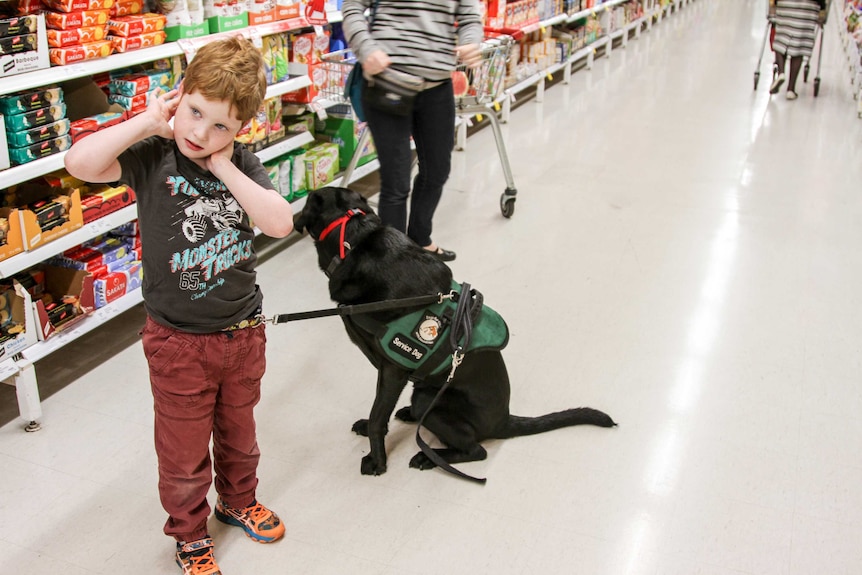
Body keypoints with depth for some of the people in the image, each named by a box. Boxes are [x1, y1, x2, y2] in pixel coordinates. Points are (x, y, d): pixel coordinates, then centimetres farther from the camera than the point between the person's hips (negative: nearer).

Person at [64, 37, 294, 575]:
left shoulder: (242, 162, -4)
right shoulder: (151, 156, -14)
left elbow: (280, 222, -20)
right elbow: (81, 163, -32)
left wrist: (222, 163, -21)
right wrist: (147, 122, -25)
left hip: (243, 333, 3)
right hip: (179, 342, -3)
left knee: (239, 433, 26)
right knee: (183, 453, 15)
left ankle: (239, 501, 53)